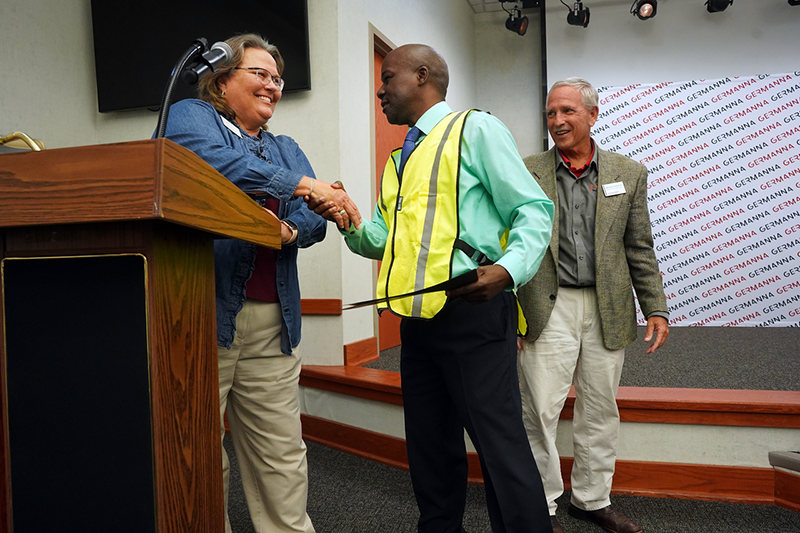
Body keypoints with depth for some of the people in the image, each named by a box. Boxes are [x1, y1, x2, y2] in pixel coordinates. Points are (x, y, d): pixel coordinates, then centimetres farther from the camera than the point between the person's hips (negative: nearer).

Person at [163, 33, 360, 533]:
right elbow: (212, 162, -18)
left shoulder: (287, 148, 23)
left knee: (283, 456, 8)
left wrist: (290, 229, -14)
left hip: (273, 322, 5)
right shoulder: (190, 116, 7)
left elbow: (314, 220, 9)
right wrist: (303, 185, -18)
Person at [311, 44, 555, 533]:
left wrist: (508, 269, -24)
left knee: (500, 445, -5)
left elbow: (534, 210, -7)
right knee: (430, 447, 16)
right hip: (418, 320, 8)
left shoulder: (476, 130, 0)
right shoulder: (399, 161, 22)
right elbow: (383, 239, 20)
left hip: (473, 312, -7)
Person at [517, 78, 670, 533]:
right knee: (541, 411, 1)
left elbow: (640, 250, 8)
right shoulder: (526, 173, 2)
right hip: (548, 308, -2)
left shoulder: (629, 174, 8)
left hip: (608, 311, 3)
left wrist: (656, 308, 3)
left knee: (600, 411, 12)